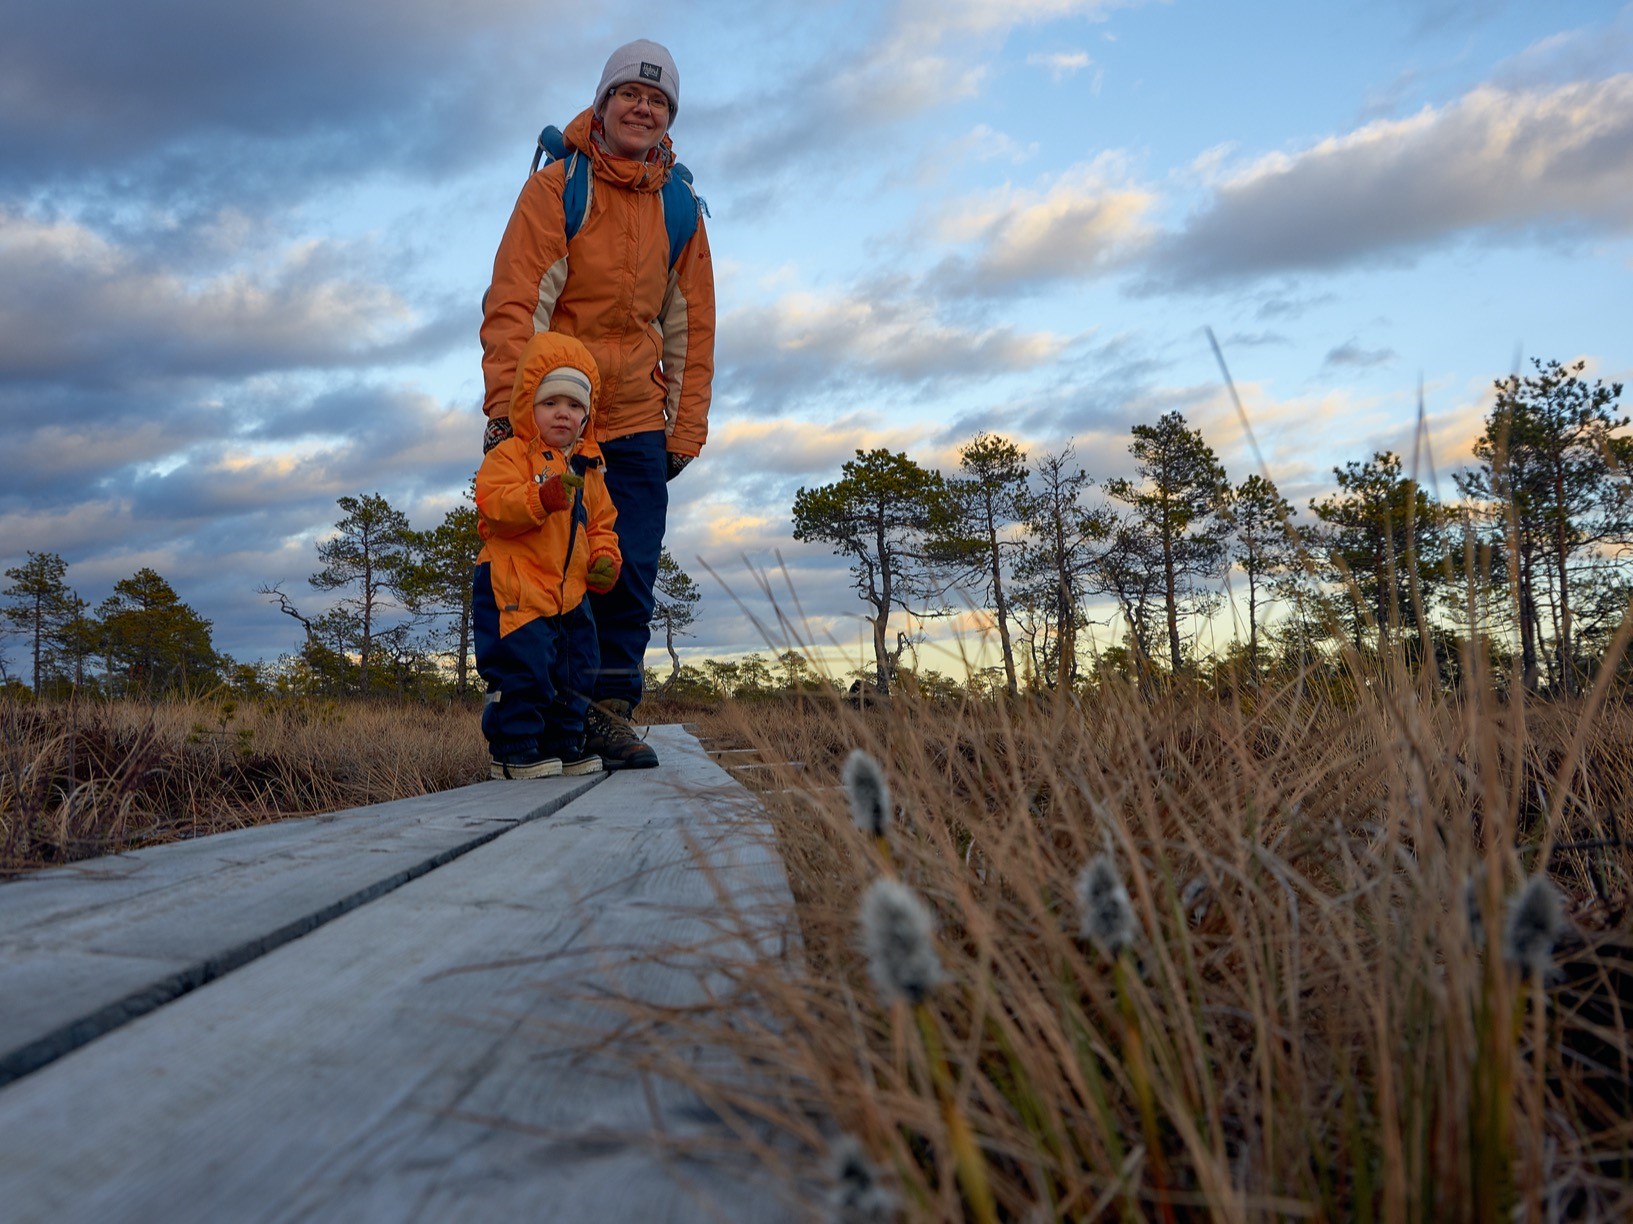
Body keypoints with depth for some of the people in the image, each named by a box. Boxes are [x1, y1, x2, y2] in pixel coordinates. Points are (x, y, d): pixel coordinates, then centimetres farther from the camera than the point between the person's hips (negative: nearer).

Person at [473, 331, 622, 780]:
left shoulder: (587, 468, 16)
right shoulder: (508, 455, -5)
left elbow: (600, 522, 21)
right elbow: (495, 506, -20)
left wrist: (604, 558, 2)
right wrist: (542, 499, -36)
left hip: (569, 592, 7)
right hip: (513, 590, -7)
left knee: (573, 672, 12)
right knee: (521, 668, -12)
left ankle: (563, 744, 23)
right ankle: (513, 749, -3)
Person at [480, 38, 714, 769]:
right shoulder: (555, 187, -3)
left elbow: (690, 326, 10)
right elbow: (513, 302, -10)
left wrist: (685, 429, 5)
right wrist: (505, 406, -19)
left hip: (636, 420, 3)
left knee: (631, 571, -4)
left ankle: (611, 710, 3)